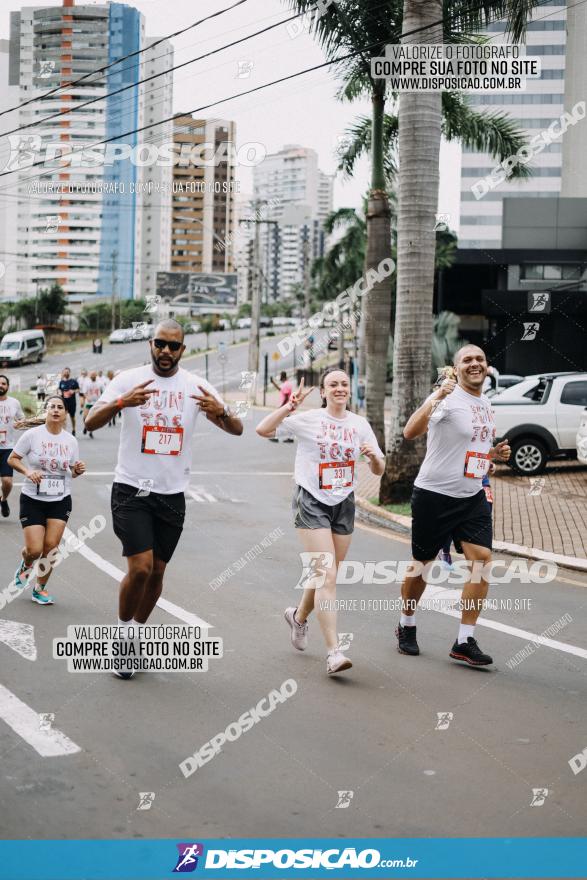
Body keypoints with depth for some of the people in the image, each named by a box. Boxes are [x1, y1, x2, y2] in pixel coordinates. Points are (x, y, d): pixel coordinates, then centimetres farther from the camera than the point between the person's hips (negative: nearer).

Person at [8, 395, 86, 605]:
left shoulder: (71, 440, 1)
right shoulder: (32, 435, -9)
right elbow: (12, 459, -3)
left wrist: (78, 470, -11)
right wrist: (28, 471, -20)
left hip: (60, 501, 2)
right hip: (32, 500, -2)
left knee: (51, 547, -5)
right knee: (34, 550, -7)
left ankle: (40, 589, 15)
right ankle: (25, 565, 32)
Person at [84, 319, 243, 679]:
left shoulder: (196, 386, 2)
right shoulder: (129, 379, -4)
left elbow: (237, 429, 0)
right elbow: (91, 422, -13)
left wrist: (220, 411, -24)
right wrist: (120, 403, -32)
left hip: (172, 494, 3)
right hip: (132, 489, -3)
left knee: (157, 571, 10)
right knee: (140, 567, -14)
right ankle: (122, 634, 8)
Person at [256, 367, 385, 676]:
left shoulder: (360, 424, 5)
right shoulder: (308, 420, -6)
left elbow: (379, 470, 8)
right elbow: (263, 430, -16)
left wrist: (374, 456, -13)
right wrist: (289, 406, -25)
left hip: (344, 504, 5)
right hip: (311, 502, -5)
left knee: (325, 575, 12)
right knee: (327, 575, -14)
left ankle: (299, 616, 43)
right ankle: (333, 652, -15)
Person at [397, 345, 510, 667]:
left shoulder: (485, 403, 12)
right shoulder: (448, 398, -13)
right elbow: (410, 432, -29)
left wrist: (496, 454, 6)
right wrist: (435, 399, -41)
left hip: (472, 497, 6)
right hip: (434, 495, -6)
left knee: (482, 559, -8)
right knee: (422, 563, 7)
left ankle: (465, 641, -3)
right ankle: (406, 626, 29)